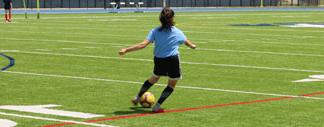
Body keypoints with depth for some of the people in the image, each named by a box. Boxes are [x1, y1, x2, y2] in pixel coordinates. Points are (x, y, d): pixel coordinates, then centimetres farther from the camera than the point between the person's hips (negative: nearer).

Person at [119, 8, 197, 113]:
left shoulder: (155, 31, -6)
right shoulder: (177, 32, -3)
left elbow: (143, 44, -16)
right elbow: (188, 43, 15)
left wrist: (126, 50, -15)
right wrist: (193, 46, 40)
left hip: (158, 60, 3)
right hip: (173, 60, -3)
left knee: (154, 78, 29)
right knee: (172, 84, 14)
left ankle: (137, 98, 38)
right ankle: (157, 106, 4)